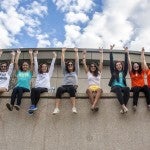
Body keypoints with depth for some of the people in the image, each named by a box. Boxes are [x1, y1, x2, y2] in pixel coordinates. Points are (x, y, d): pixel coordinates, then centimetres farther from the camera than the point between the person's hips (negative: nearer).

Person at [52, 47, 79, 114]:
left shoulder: (75, 72, 24)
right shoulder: (65, 72, 27)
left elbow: (77, 61, 20)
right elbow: (62, 61, 24)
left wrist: (76, 52, 21)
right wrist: (63, 52, 25)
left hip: (73, 87, -1)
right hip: (64, 86, 1)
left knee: (71, 88, -40)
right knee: (59, 89, -36)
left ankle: (74, 107, -49)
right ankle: (56, 108, -47)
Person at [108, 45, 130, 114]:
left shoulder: (124, 72, 21)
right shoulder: (113, 72, 18)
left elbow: (126, 63, 13)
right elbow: (111, 62, 11)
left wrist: (126, 52, 8)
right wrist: (111, 51, 7)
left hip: (122, 87, 2)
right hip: (114, 87, -2)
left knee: (127, 88, -34)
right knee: (118, 88, -38)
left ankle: (123, 107, -39)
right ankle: (123, 106, -49)